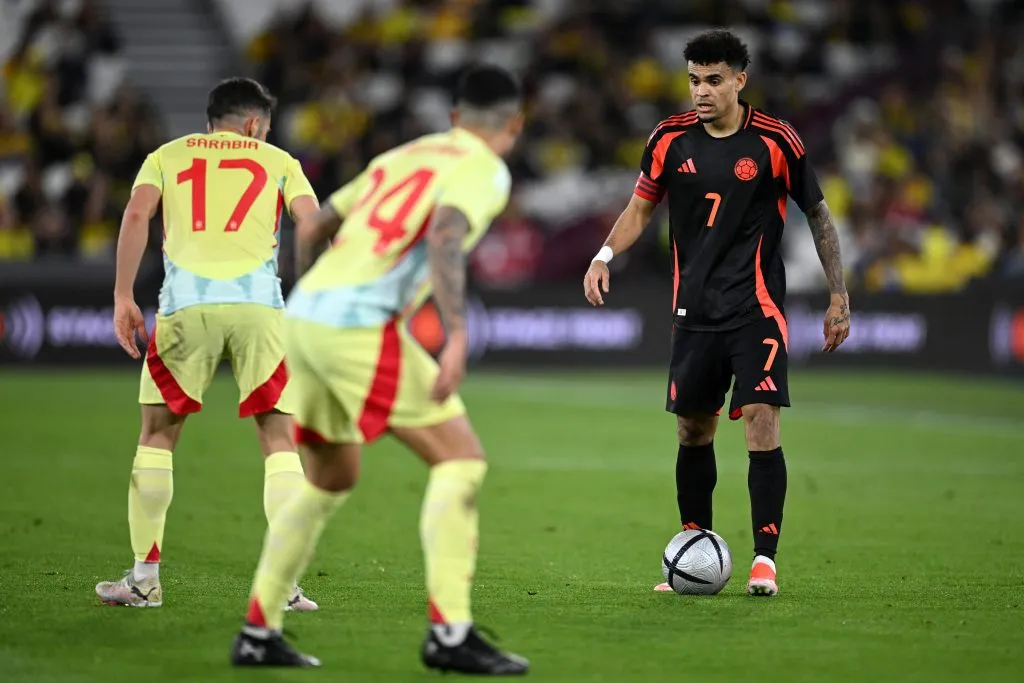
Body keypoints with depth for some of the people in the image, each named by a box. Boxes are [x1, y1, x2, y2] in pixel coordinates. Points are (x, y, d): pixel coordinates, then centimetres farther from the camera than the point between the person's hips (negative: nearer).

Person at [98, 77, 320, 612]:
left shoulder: (167, 156, 21)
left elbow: (136, 215, 4)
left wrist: (123, 298, 1)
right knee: (279, 441, 7)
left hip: (185, 303, 1)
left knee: (157, 435, 13)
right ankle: (285, 583, 0)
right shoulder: (277, 161, 20)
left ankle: (144, 578, 11)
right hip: (257, 302, 0)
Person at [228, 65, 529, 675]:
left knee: (332, 480, 22)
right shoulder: (484, 170, 2)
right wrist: (458, 334, -29)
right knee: (461, 459, -2)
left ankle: (258, 632, 20)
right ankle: (450, 632, -10)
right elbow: (444, 237, -19)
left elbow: (313, 228, 28)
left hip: (304, 314, 8)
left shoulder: (402, 156, 25)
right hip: (362, 325, -8)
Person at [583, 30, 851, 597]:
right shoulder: (671, 139, 2)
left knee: (761, 421, -15)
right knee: (693, 429, 9)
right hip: (694, 309, 4)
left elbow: (818, 216, 4)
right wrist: (605, 255, -6)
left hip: (757, 309, -4)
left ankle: (765, 560, -12)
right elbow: (640, 209, 13)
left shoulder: (776, 141, -6)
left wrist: (839, 297, 2)